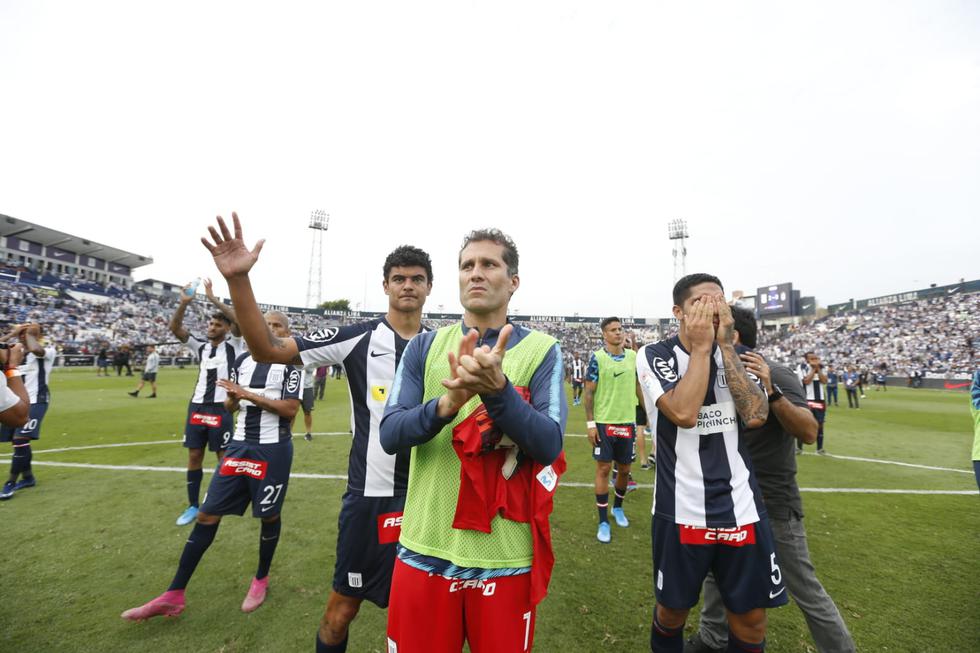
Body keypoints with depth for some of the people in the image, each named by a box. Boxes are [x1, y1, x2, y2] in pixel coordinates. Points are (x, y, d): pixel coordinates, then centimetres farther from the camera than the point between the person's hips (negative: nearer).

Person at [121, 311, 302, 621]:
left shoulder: (291, 363, -8)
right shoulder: (242, 360, 9)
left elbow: (290, 409, -16)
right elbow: (230, 406, 14)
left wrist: (250, 395, -19)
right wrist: (233, 398, -9)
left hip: (273, 449, -5)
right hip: (240, 445, 5)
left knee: (269, 515, 10)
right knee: (206, 514, 7)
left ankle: (261, 580, 33)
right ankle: (174, 595, 21)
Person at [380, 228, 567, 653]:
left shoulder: (541, 350, -5)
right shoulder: (424, 346, 0)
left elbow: (549, 445, -15)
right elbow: (389, 435, -8)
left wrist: (497, 390, -32)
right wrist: (448, 402, -27)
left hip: (506, 558, -1)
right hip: (425, 551, 2)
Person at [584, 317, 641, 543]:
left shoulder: (633, 356, 4)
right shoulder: (597, 358, -8)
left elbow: (639, 387, 14)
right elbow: (589, 393, -7)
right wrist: (590, 423, -11)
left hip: (628, 421, 4)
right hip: (604, 422, -4)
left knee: (624, 469, 14)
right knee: (604, 469, 2)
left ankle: (618, 507, 40)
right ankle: (603, 521, 15)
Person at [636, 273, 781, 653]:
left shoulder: (736, 355, 4)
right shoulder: (654, 356, -9)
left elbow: (756, 416, -12)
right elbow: (683, 414, -24)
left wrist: (725, 346, -13)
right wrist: (701, 347, -18)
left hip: (740, 507, 4)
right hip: (680, 510, -3)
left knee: (751, 620, 16)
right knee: (673, 610, 16)